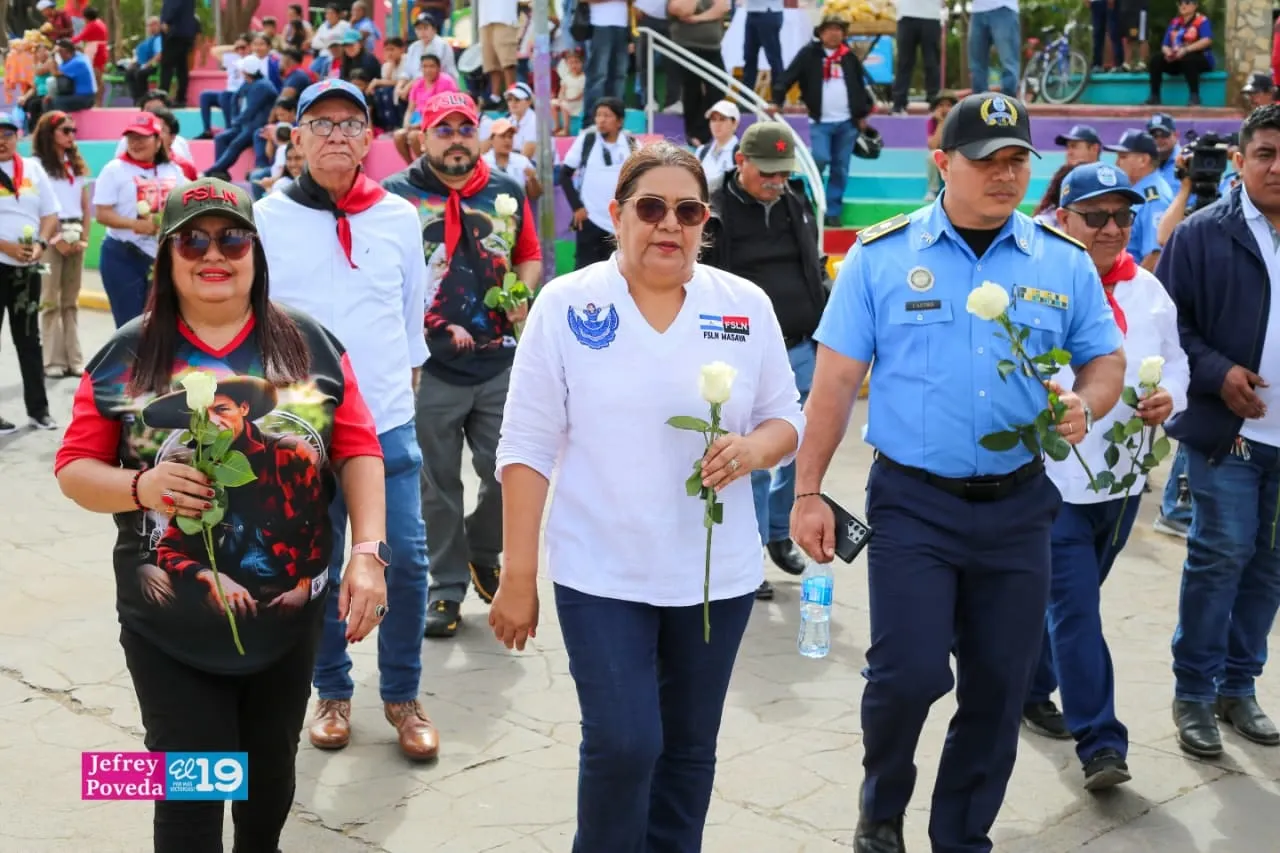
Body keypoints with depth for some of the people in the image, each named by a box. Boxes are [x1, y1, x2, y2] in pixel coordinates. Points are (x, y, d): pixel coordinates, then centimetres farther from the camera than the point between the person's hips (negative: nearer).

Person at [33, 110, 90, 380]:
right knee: (51, 300, -4)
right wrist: (56, 239, -12)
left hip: (75, 235, 6)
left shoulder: (77, 165, 15)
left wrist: (84, 237, 2)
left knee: (71, 301, 7)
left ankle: (73, 359, 9)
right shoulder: (39, 165, -4)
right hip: (51, 236, -6)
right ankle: (54, 361, -2)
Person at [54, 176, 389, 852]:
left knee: (271, 774, 20)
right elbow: (74, 467, 1)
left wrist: (367, 553, -12)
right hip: (170, 630, -1)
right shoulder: (125, 356, -2)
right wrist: (140, 486, -20)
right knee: (191, 796, 6)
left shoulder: (309, 346, 0)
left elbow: (358, 450, -1)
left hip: (289, 619, 2)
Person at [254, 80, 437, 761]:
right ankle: (333, 692, 28)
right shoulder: (266, 218, -1)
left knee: (405, 561, -1)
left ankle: (402, 693, 19)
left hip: (388, 424, 1)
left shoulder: (399, 217, 4)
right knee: (316, 567, 8)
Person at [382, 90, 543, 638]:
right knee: (438, 485, 7)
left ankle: (483, 553, 34)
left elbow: (530, 255, 20)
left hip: (500, 364, 3)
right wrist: (435, 326, -12)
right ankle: (447, 587, 21)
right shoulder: (397, 194, -3)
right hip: (429, 367, -3)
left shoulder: (508, 192, 9)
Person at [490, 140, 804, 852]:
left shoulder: (747, 306, 1)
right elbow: (528, 445, -5)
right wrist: (518, 575, -8)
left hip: (716, 573, 3)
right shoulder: (566, 305, -5)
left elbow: (786, 420, 8)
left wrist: (752, 450, -16)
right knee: (622, 744, -8)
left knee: (690, 748, 13)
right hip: (601, 573, -3)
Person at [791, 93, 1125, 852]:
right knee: (909, 674, -10)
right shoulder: (881, 255, -4)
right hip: (913, 502, -3)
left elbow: (1106, 359, 12)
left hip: (1018, 505, 3)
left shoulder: (1065, 262, 3)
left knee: (1000, 687, 10)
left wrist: (1086, 405, -13)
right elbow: (835, 378, -3)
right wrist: (809, 492, -5)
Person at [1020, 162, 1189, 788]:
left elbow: (1175, 360, 16)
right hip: (1053, 478, -6)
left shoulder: (1148, 291, 7)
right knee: (1076, 609, -6)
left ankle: (1031, 688, 40)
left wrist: (1169, 396, -5)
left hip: (1123, 477, 7)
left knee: (1067, 599, 20)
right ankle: (1100, 743, 0)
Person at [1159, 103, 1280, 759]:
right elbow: (1168, 321, -4)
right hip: (1225, 426, -4)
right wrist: (1217, 372, -16)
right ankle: (1194, 693, 10)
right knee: (1223, 553, -4)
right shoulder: (1203, 234, -5)